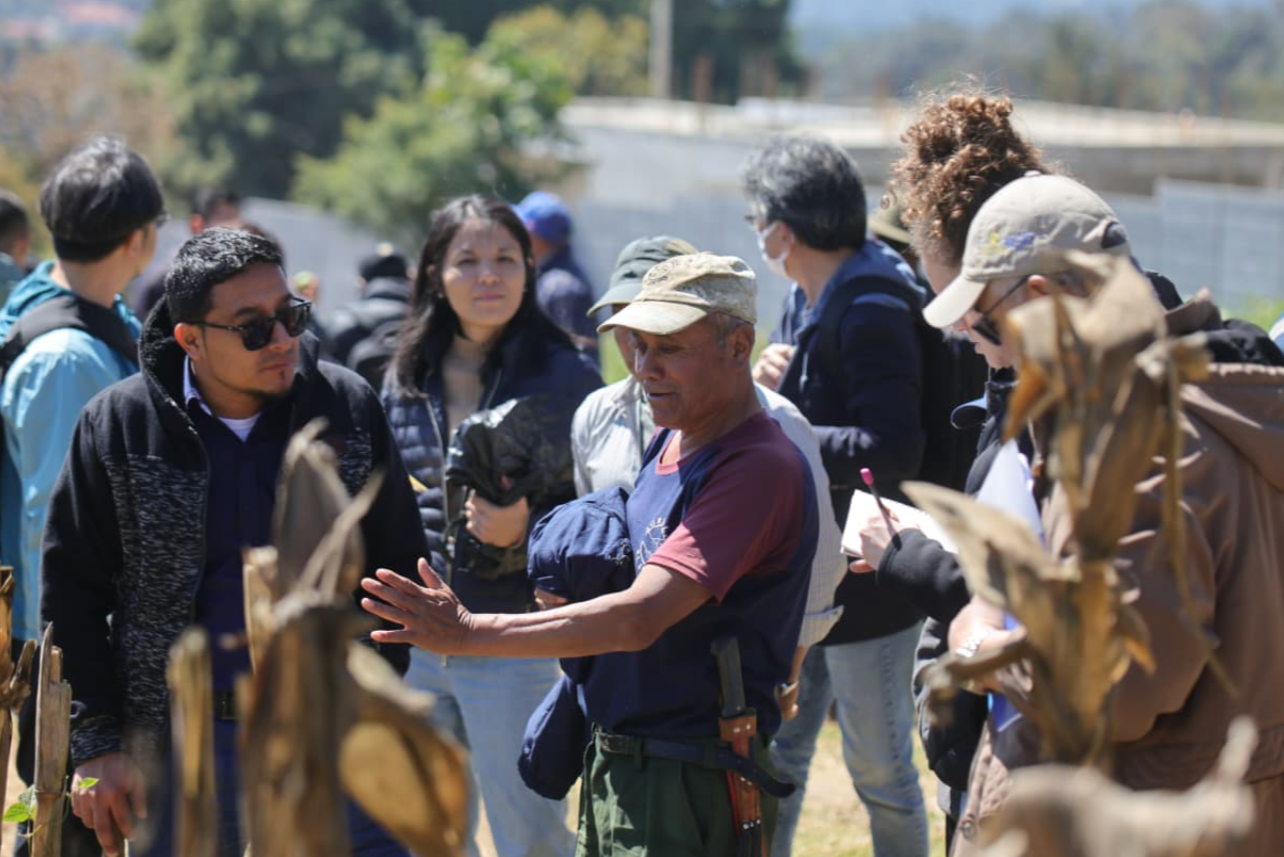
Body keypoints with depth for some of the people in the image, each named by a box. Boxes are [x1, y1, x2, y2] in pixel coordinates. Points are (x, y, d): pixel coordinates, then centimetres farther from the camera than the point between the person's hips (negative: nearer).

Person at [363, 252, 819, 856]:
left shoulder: (760, 468, -19)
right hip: (615, 766, 9)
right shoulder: (668, 443, 12)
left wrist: (469, 633, -27)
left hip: (687, 785, -9)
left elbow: (639, 618, -27)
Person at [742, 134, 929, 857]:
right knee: (777, 756, 15)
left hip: (868, 586, -9)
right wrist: (766, 386, -5)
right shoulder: (807, 303, 9)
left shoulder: (874, 314, -21)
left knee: (879, 770, 6)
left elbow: (893, 450, -30)